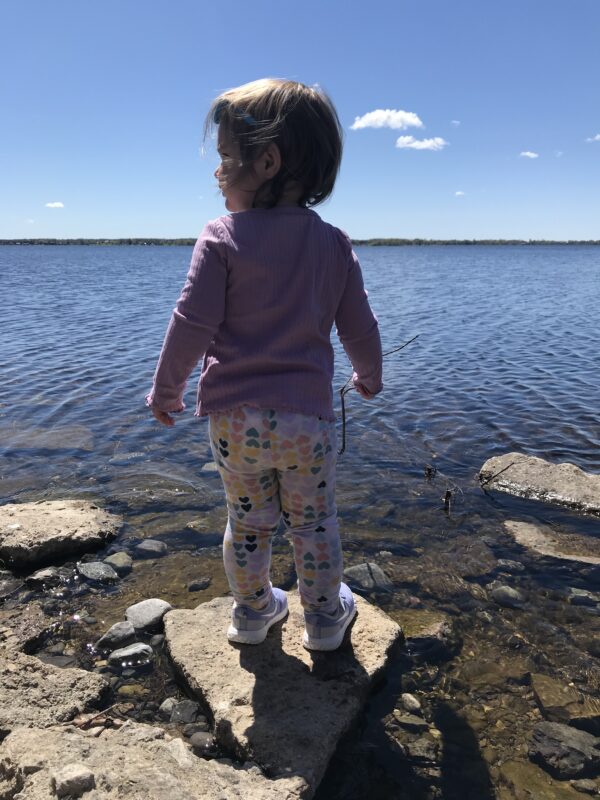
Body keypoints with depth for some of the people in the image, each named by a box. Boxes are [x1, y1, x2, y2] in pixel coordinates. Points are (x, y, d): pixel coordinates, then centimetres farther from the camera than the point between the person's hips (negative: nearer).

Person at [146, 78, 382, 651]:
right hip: (308, 417, 1)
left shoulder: (221, 239, -8)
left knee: (247, 520, 18)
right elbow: (360, 329, 5)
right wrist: (369, 378, 24)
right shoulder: (334, 244, 1)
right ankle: (325, 617, 34)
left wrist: (165, 392, 3)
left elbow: (191, 328, -12)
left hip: (234, 418, -1)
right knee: (314, 523, 17)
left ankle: (253, 612, 38)